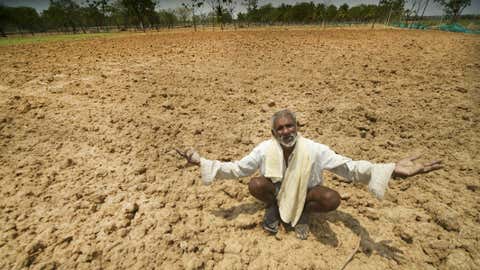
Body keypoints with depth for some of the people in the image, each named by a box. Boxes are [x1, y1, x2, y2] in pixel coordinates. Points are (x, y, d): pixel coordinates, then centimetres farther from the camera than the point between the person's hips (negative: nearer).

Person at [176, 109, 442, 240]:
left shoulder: (314, 149, -25)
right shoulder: (264, 149, -23)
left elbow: (350, 167, -25)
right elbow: (235, 169, -17)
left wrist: (393, 169, -39)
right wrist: (201, 161, -25)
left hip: (305, 193, 0)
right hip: (276, 191, 1)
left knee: (332, 199, -31)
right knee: (254, 185, -32)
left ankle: (304, 211, 4)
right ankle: (273, 207, 4)